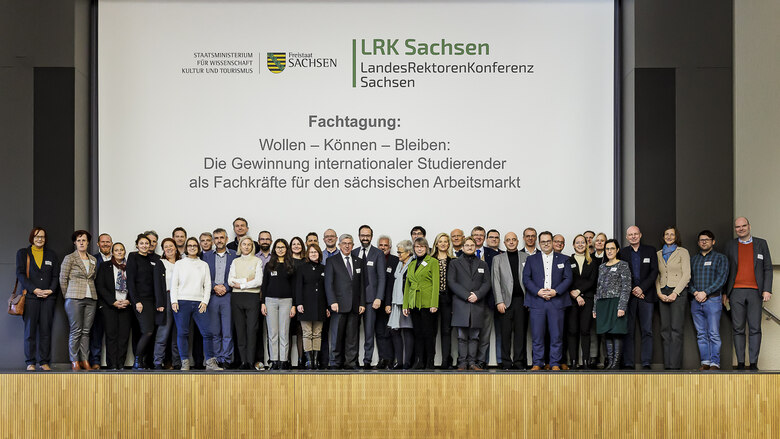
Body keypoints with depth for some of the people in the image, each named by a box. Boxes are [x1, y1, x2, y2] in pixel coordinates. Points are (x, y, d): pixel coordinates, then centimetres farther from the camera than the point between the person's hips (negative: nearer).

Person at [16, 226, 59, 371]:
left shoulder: (51, 255, 17)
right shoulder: (22, 253, 11)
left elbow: (56, 276, 12)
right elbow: (20, 274, 1)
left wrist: (51, 290, -6)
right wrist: (34, 290, -11)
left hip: (48, 297, 2)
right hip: (30, 296, -2)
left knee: (46, 330, -1)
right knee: (30, 329, -4)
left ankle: (44, 361, 2)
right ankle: (31, 362, 1)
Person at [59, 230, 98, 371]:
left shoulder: (93, 260, 15)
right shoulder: (69, 258, 1)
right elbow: (62, 279, 2)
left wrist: (92, 293, 12)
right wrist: (68, 296, 5)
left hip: (91, 299, 4)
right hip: (74, 298, -4)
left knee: (86, 331, 3)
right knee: (76, 330, -5)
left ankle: (85, 360, 6)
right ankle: (74, 361, 1)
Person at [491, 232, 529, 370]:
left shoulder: (526, 257, 11)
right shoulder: (498, 259, 10)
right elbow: (495, 282, 4)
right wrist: (499, 301, -5)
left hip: (522, 300, 1)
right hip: (506, 300, 0)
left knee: (521, 332, 1)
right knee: (506, 333, -1)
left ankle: (519, 362, 6)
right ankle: (506, 363, 4)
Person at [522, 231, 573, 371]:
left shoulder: (563, 259, 12)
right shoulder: (531, 259, 13)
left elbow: (568, 278, 5)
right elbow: (526, 279, 5)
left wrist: (555, 291, -9)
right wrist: (538, 291, -10)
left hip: (557, 301, 0)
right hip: (537, 302, 0)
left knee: (556, 335, -1)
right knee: (537, 335, -1)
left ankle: (555, 363, 6)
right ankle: (537, 363, 6)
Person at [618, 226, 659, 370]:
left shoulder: (650, 251, 10)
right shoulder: (622, 253, 10)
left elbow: (654, 271, 2)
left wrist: (642, 288, -9)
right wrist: (632, 290, -7)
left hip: (646, 295, 0)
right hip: (628, 296, 0)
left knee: (647, 331, -2)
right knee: (628, 331, -2)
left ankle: (646, 362, 0)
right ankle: (628, 363, 0)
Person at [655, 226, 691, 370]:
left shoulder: (682, 252, 3)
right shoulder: (659, 254, 16)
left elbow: (686, 275, -4)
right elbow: (656, 276, 15)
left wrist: (675, 293, -11)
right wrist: (659, 293, 0)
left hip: (678, 292, -5)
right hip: (663, 294, 5)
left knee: (676, 329, -11)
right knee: (665, 329, 1)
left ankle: (675, 365, -13)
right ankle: (667, 365, 2)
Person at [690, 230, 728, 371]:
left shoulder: (720, 258, 5)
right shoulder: (693, 259, 17)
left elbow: (721, 279, -6)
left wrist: (705, 293, -13)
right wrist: (695, 292, -7)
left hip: (712, 300, -4)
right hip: (696, 301, 4)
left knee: (713, 334, -7)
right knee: (701, 334, 5)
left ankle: (715, 363, -5)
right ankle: (705, 362, 9)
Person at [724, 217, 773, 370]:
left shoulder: (761, 243, 10)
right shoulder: (730, 245, 12)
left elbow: (767, 268, 7)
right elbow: (726, 270, 14)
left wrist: (767, 290, -3)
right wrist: (725, 292, 8)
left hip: (755, 292, -1)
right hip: (736, 292, 1)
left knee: (755, 328, -4)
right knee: (738, 329, 0)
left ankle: (753, 363, 0)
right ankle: (740, 362, 4)